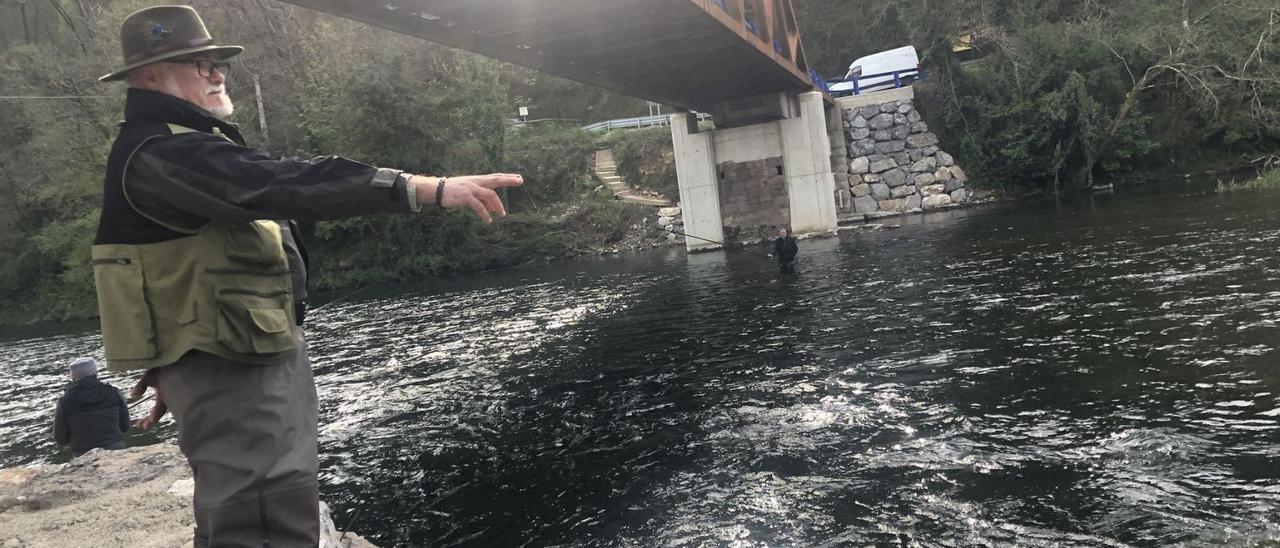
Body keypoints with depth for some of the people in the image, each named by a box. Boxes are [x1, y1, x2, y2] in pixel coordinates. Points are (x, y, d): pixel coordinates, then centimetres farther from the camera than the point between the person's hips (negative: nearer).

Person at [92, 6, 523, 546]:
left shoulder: (178, 147, 18)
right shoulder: (163, 154, -19)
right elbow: (287, 184, -33)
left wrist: (172, 368, 28)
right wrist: (427, 188, -39)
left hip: (244, 364, 11)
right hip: (235, 373, -11)